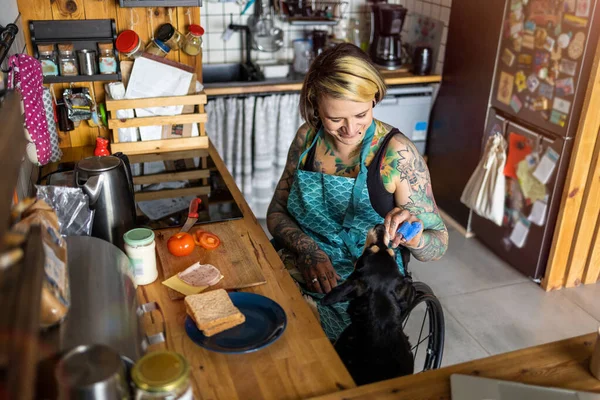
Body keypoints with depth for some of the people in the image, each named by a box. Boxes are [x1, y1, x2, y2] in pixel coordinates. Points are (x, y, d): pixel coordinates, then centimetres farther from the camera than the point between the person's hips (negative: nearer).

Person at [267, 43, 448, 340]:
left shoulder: (397, 154, -13)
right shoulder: (307, 138, -1)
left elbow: (439, 244, -7)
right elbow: (277, 212, 6)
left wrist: (412, 236, -30)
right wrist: (308, 249, -14)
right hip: (296, 270, 4)